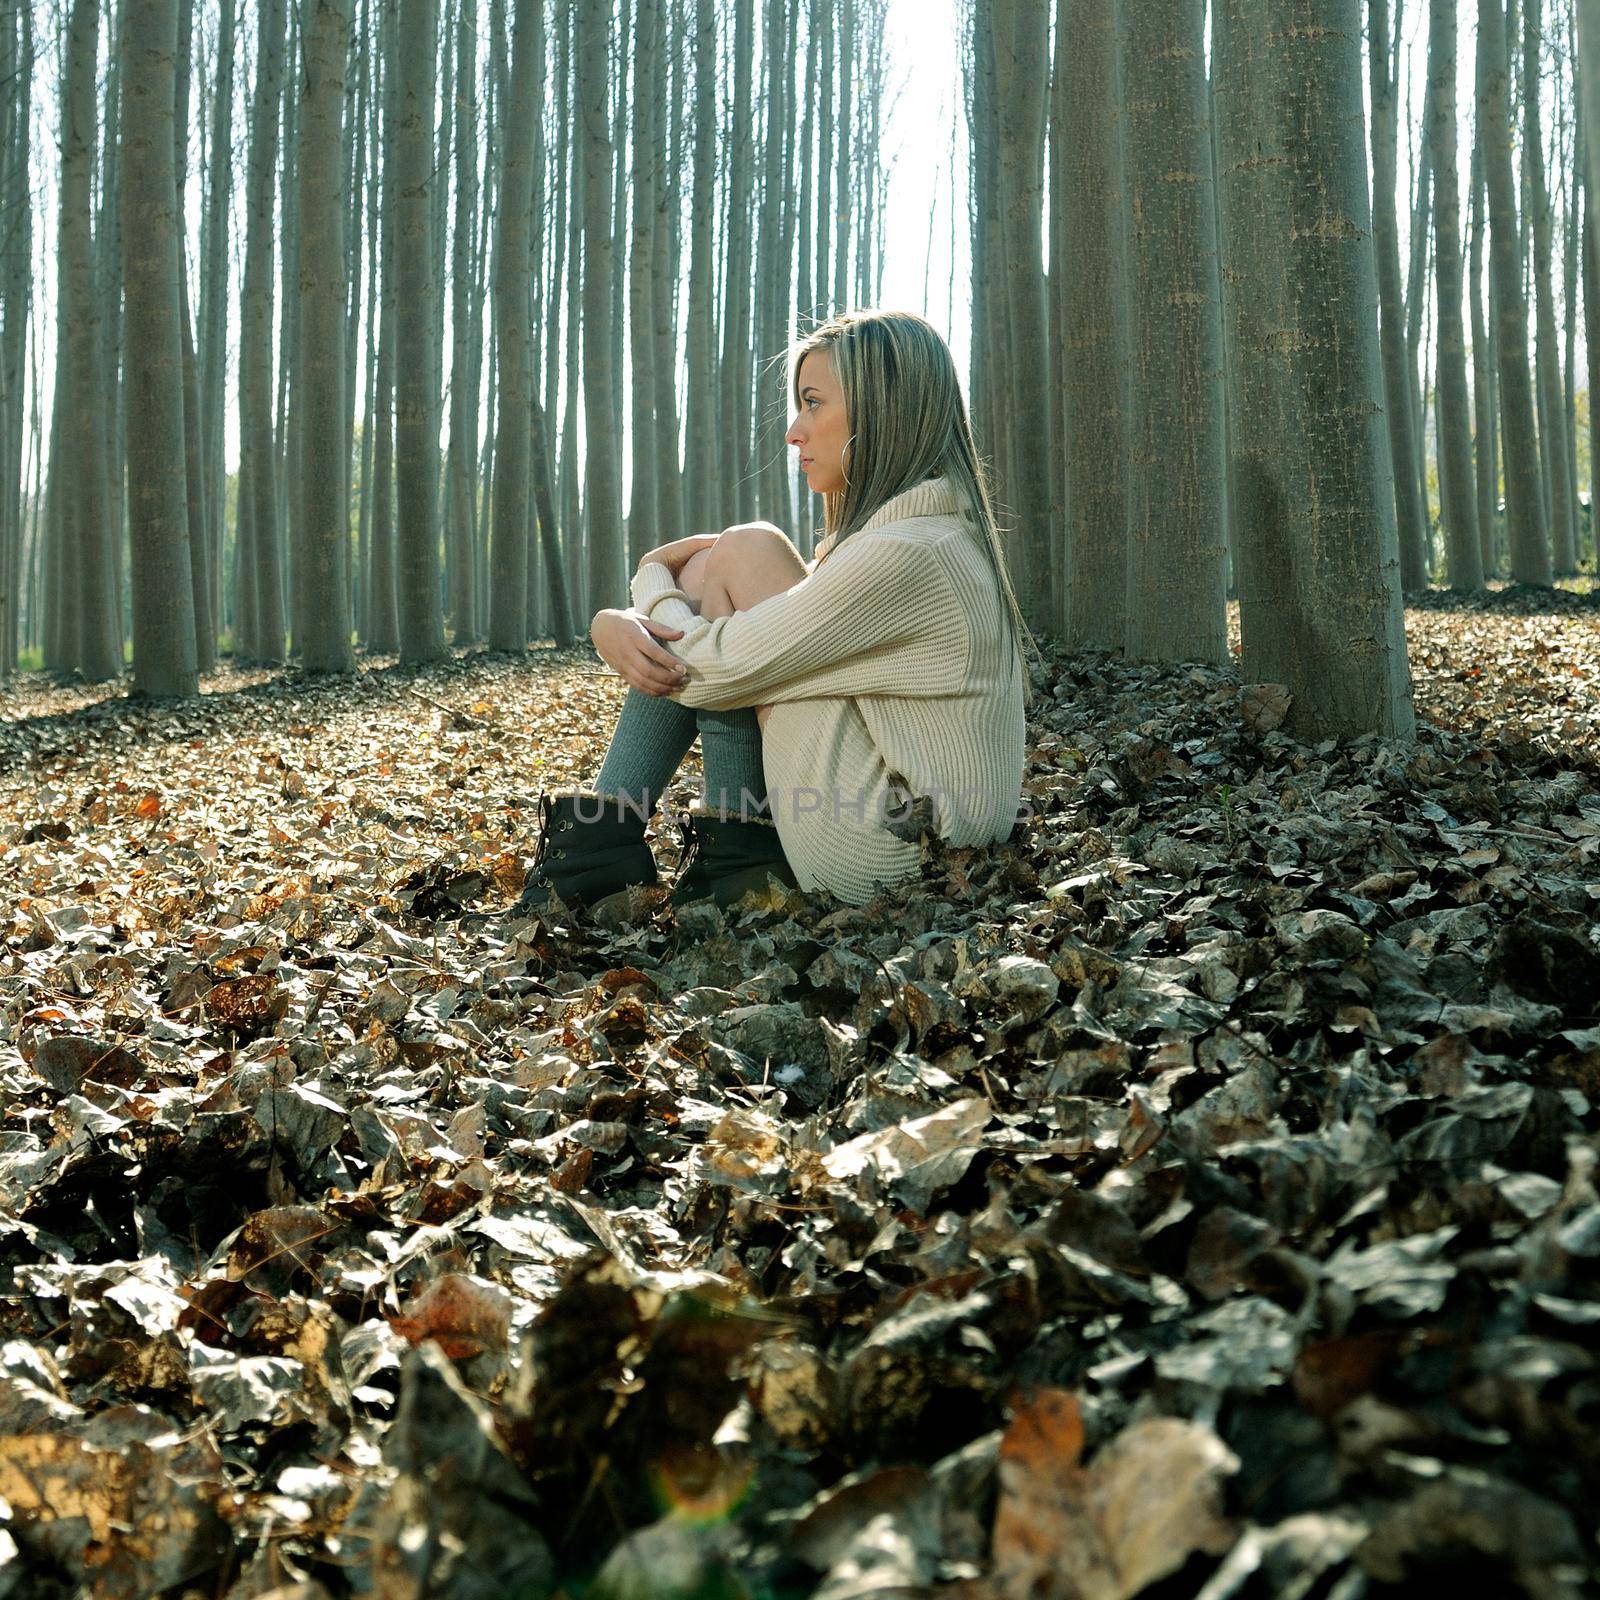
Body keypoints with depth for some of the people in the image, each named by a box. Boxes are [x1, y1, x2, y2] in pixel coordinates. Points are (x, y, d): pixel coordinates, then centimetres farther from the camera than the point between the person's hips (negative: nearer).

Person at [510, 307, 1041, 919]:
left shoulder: (904, 553, -20)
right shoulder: (935, 527, 12)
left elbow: (715, 668, -15)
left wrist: (652, 574, 5)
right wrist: (620, 625, -9)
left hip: (889, 862, -10)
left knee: (744, 554, -6)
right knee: (700, 576, 9)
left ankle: (735, 849, 0)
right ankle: (600, 839, 7)